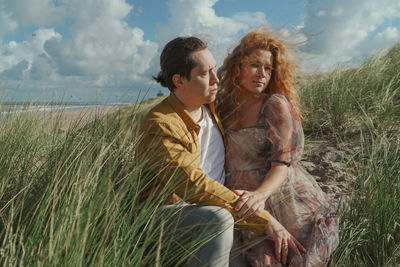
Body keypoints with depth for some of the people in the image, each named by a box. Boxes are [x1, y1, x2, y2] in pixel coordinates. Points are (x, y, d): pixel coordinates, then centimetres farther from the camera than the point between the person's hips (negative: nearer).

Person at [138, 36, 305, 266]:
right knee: (219, 220, -36)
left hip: (213, 211, 7)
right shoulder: (160, 126, -22)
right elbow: (195, 186, -30)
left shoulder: (211, 107, 3)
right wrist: (262, 219, -31)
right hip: (168, 212, -7)